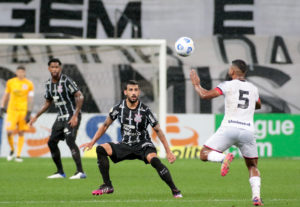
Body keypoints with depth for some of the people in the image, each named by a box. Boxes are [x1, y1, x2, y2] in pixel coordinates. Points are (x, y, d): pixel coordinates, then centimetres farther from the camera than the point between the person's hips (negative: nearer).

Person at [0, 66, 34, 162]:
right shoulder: (10, 82, 6)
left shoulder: (29, 84, 0)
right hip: (12, 110, 1)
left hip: (24, 110, -1)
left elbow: (30, 99, -2)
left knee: (21, 133, 0)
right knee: (9, 132, -11)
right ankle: (12, 150, 14)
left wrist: (28, 113, -8)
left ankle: (18, 155, 5)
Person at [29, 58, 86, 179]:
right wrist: (36, 116, 20)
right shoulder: (49, 84, 9)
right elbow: (48, 102, 23)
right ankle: (60, 172, 19)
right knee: (52, 142, 7)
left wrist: (75, 115, -26)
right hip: (60, 118, 8)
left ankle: (80, 172, -28)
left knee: (70, 140, -24)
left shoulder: (66, 81, -14)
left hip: (72, 116, -8)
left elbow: (80, 96, -19)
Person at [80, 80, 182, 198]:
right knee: (101, 149, -14)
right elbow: (105, 125, 9)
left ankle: (174, 190, -27)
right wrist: (92, 142, 4)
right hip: (125, 145, 4)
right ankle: (107, 186, -7)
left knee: (154, 160, -35)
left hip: (143, 145, -4)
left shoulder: (145, 110, -12)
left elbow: (158, 130, -7)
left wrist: (168, 152, -11)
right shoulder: (119, 108, -4)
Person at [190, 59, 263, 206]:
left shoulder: (228, 85, 2)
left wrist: (196, 85, 15)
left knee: (204, 154, 5)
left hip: (229, 127, -4)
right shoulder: (253, 89, 17)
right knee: (252, 166, 17)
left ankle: (224, 158, -27)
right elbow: (258, 106, 37)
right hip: (248, 130, 4)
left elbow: (205, 95, -3)